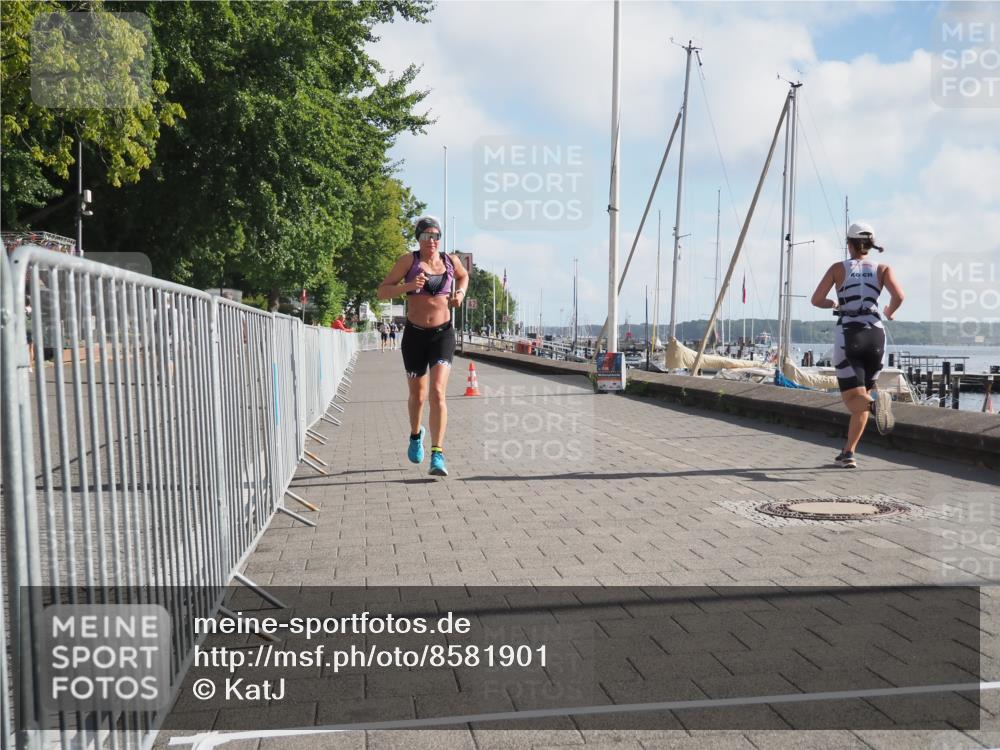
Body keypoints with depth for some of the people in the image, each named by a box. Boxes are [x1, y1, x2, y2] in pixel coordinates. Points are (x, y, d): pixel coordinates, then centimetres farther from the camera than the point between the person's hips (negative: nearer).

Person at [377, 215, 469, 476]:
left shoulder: (451, 261, 3)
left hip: (443, 334, 0)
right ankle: (416, 434, 45)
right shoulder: (409, 260, -5)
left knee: (437, 393, -16)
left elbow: (463, 275, 28)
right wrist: (408, 286, -24)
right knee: (417, 395, 14)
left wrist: (460, 293, 7)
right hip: (415, 335, 0)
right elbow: (382, 291, -7)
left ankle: (437, 455, -17)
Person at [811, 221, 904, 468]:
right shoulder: (882, 269, 9)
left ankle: (875, 400, -40)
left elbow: (816, 300, 1)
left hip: (847, 335, -2)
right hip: (875, 334, 3)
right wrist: (889, 312, 15)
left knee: (853, 400, -4)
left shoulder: (838, 268, 7)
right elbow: (898, 296, -7)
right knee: (861, 395, 16)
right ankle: (848, 453, 15)